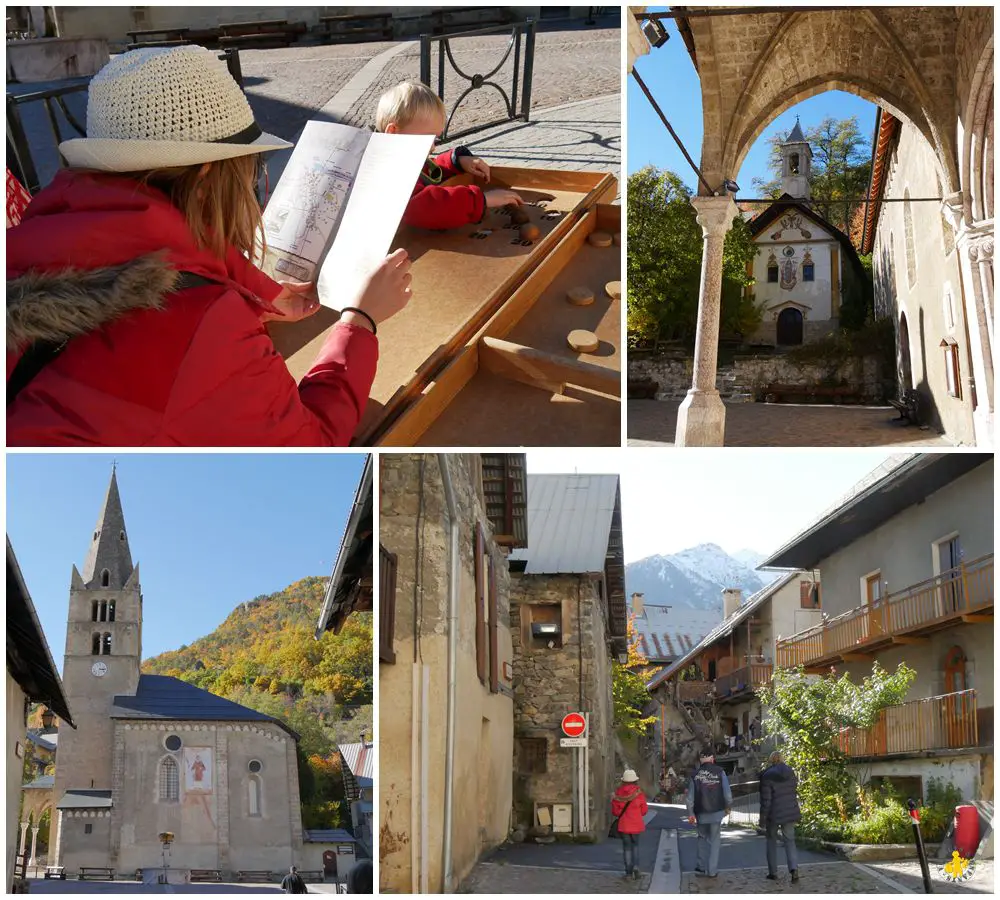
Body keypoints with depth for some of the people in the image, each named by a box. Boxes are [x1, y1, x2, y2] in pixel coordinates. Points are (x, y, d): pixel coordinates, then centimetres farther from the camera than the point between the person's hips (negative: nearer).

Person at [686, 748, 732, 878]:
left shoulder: (695, 775, 0)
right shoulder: (719, 771, -7)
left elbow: (690, 796, 0)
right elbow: (727, 791, -8)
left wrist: (690, 813, 8)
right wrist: (728, 806, 6)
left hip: (701, 813, 2)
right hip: (716, 812, -2)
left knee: (703, 838, 20)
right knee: (715, 840, 6)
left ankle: (702, 867, 17)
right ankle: (712, 871, 4)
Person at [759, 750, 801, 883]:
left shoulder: (767, 776, -13)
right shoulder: (791, 773, 2)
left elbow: (766, 799, -13)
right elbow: (794, 793, 9)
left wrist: (762, 819, -6)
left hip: (774, 814, -3)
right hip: (790, 812, 3)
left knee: (771, 840, 13)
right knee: (790, 840, 9)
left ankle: (773, 872, 15)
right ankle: (794, 869, -11)